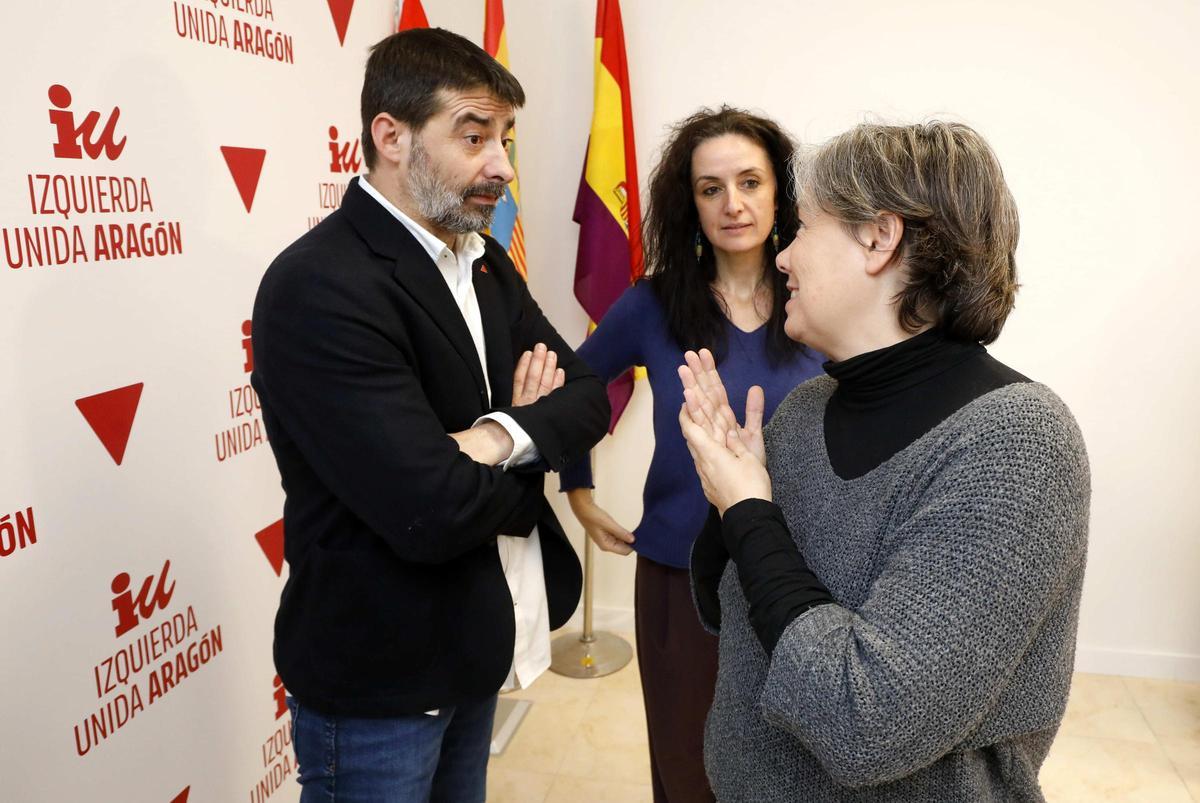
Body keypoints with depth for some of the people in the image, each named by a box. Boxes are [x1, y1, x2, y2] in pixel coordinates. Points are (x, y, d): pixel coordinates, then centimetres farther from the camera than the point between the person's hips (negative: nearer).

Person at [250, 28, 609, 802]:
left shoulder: (484, 261, 4)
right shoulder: (318, 287, -24)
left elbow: (587, 396, -1)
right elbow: (432, 513, -31)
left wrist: (501, 436, -22)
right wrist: (529, 465, -11)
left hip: (477, 645, 8)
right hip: (378, 677, -7)